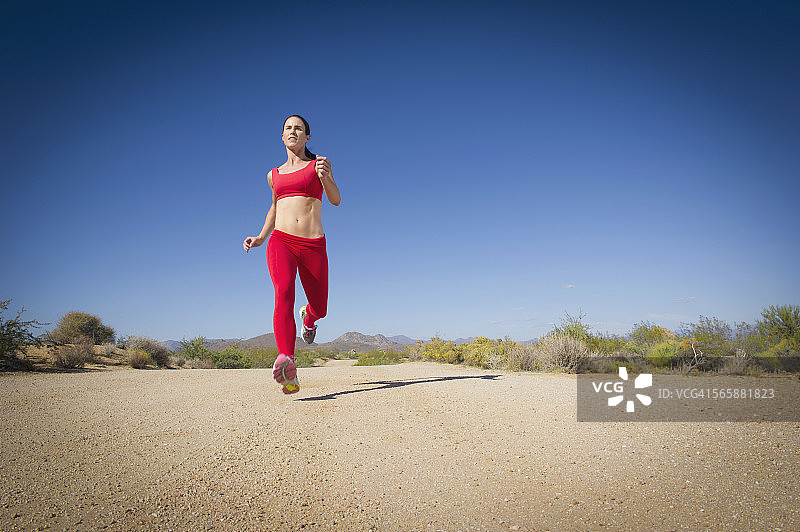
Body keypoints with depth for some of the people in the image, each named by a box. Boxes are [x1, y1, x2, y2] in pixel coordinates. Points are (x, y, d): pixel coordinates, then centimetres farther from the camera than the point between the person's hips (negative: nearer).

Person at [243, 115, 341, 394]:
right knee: (284, 293, -28)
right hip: (281, 242, 1)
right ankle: (287, 362, -43)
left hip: (313, 246, 0)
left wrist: (324, 176, -20)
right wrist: (261, 237, 18)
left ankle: (308, 317, 48)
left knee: (319, 309, 8)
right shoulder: (274, 175, 19)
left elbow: (336, 199, 0)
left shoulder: (319, 163, 11)